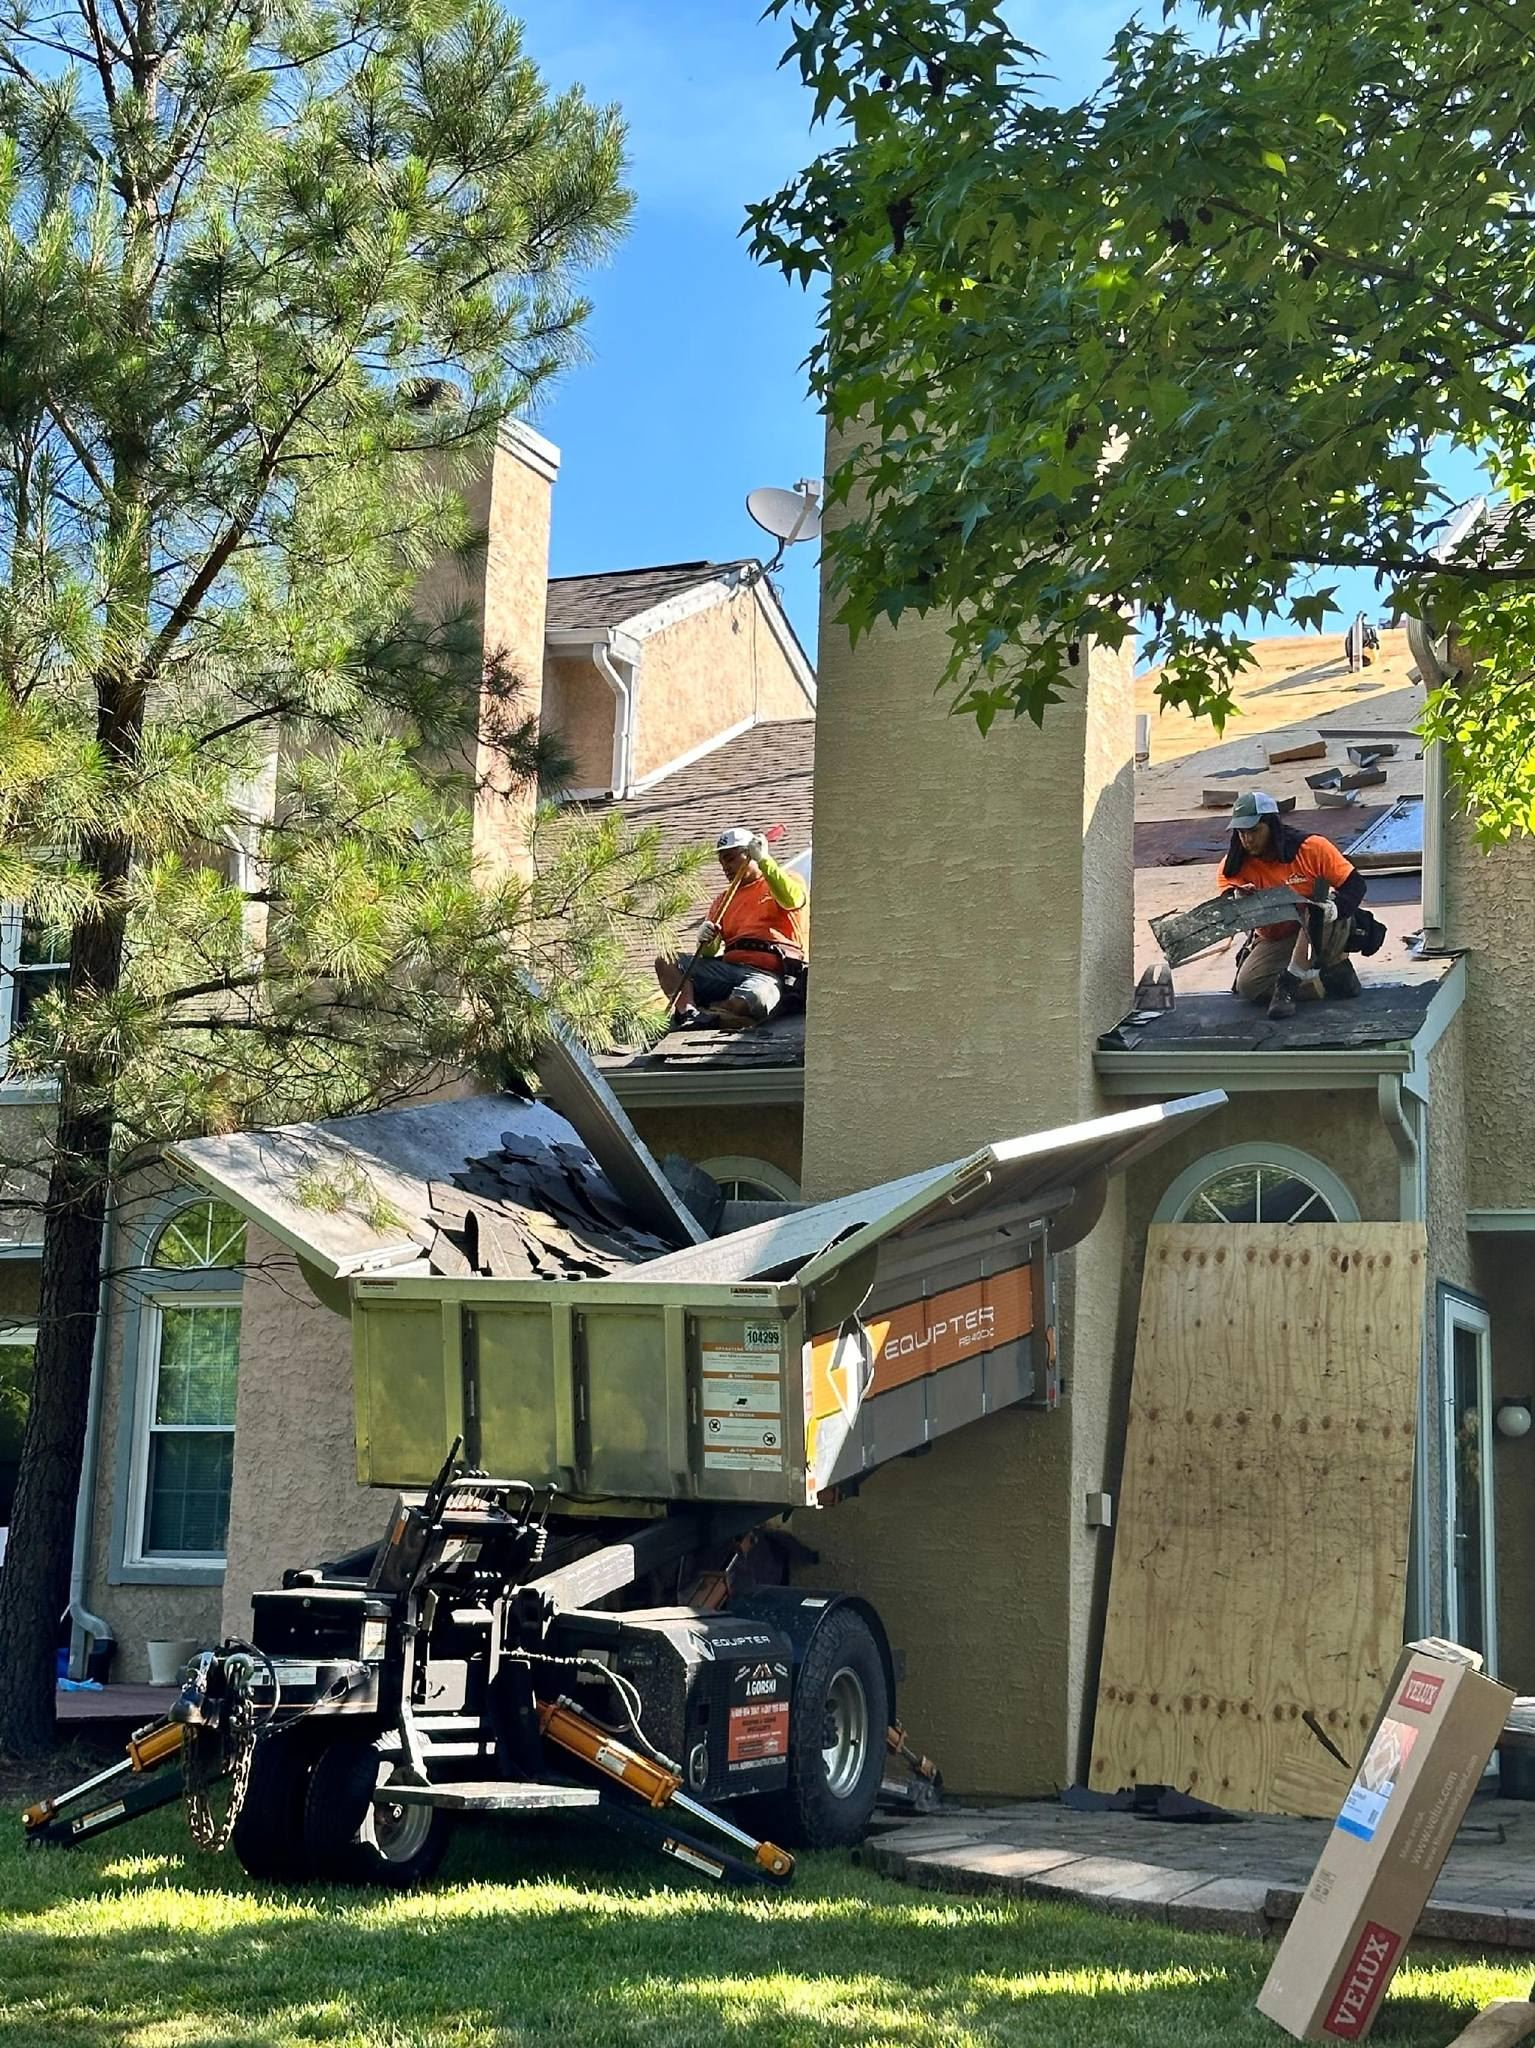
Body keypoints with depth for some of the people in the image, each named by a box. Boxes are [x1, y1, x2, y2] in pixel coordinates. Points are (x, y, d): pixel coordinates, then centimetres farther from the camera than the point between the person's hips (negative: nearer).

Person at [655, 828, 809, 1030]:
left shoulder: (787, 879, 16)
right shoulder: (723, 899, 30)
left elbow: (792, 900, -12)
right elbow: (709, 954, 19)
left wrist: (764, 861, -11)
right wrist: (706, 940, -5)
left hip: (767, 973, -6)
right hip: (728, 966, 6)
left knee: (752, 1001, -41)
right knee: (666, 962, -16)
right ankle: (688, 1012, -40)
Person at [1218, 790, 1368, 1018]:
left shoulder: (1311, 848, -17)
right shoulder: (1234, 867, -11)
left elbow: (1355, 884, -16)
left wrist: (1334, 909, -37)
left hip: (1325, 932, -3)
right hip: (1275, 941, 3)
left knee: (1319, 908, -37)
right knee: (1247, 985, -24)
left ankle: (1289, 982, -29)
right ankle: (1330, 976, -16)